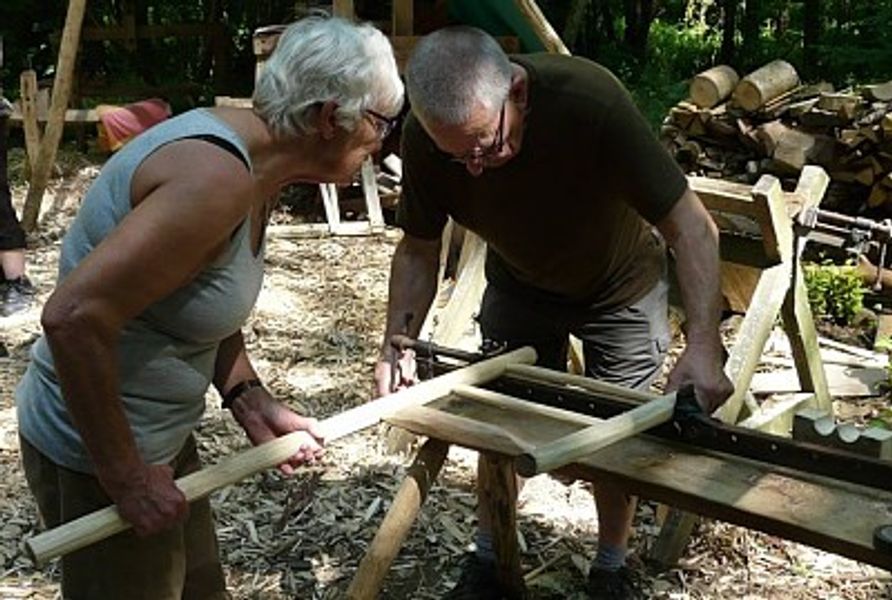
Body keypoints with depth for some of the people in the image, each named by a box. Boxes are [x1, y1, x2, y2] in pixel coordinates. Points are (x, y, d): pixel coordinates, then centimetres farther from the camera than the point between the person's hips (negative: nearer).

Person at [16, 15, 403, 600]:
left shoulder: (256, 164, 2)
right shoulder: (218, 176, -28)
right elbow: (74, 318, -33)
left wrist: (251, 402, 5)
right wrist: (125, 476, -24)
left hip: (160, 435, 9)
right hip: (97, 456, -9)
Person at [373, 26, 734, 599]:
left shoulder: (592, 100, -40)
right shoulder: (425, 140, -28)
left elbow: (691, 225, -35)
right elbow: (418, 249, -11)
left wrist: (702, 346, -47)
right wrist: (398, 342, -26)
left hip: (621, 288, -2)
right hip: (518, 283, 3)